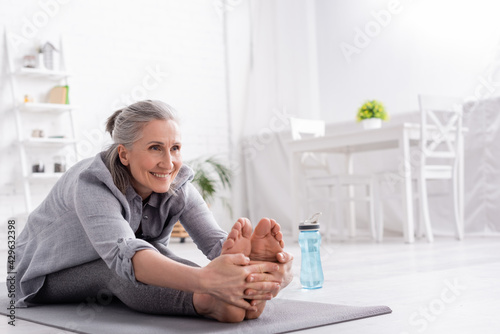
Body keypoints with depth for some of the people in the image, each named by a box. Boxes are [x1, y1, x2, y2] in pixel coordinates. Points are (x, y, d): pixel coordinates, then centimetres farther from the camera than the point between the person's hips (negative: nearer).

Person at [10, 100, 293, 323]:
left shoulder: (177, 186, -17)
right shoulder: (92, 183, -35)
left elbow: (216, 240, -33)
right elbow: (124, 254, -54)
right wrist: (204, 279, -72)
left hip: (111, 280, 4)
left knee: (154, 254, -30)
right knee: (119, 271, -36)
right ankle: (208, 302, -56)